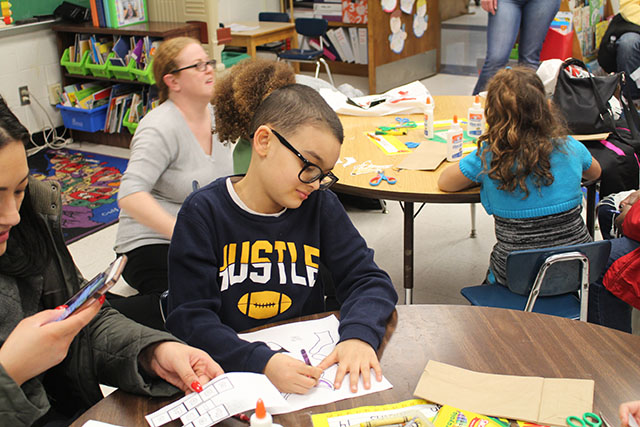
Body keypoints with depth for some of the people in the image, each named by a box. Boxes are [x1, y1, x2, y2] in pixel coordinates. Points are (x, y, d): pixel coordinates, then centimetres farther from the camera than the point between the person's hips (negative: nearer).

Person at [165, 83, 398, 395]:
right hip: (233, 370, -2)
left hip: (308, 365, 2)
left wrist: (359, 334, -19)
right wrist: (263, 362, -30)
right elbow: (190, 319, -13)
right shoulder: (204, 213, -8)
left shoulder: (319, 204, 1)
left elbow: (368, 279, 3)